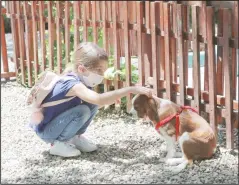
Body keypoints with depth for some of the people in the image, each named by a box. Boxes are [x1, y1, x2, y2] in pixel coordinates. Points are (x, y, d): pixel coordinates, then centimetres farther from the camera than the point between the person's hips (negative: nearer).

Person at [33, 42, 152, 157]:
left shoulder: (82, 81, -4)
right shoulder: (73, 84, -33)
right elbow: (99, 99, -49)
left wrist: (110, 99, -14)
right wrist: (131, 89, -50)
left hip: (59, 123, 8)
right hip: (45, 131, -8)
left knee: (92, 104, -6)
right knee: (82, 111, -28)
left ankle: (75, 137, 11)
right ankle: (58, 144, -10)